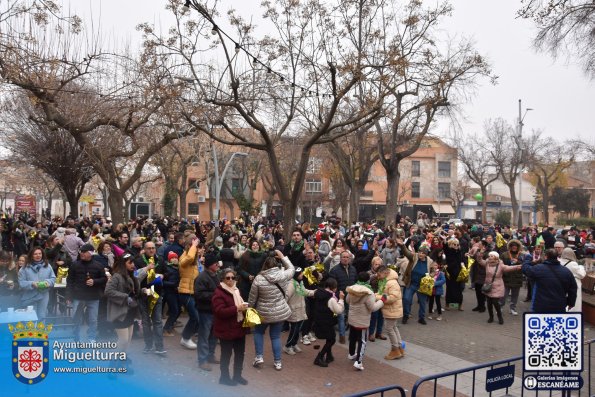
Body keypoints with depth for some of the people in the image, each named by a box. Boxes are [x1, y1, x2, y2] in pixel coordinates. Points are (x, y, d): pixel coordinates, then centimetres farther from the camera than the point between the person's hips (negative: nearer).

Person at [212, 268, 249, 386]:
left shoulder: (236, 290, 13)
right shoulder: (219, 293, -16)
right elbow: (220, 311, -25)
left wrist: (245, 307, 5)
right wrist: (237, 308, -27)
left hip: (239, 328, 8)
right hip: (226, 330, -8)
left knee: (240, 353, 14)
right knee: (226, 354, 5)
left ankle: (237, 375, 30)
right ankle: (224, 377, 22)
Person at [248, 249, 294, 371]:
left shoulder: (258, 279, -16)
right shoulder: (282, 275, -13)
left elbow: (252, 298, -8)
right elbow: (291, 269, 10)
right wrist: (283, 257, 9)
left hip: (263, 313, -1)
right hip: (280, 312, 2)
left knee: (258, 332, 24)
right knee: (276, 336, 15)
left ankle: (259, 357, 20)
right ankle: (278, 362, 21)